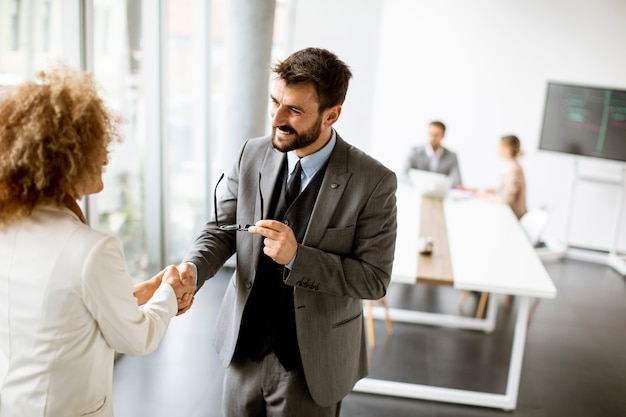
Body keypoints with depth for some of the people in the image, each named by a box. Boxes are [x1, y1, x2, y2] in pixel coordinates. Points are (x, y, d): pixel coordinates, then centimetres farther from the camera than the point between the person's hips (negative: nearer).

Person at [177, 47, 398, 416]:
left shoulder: (374, 182, -18)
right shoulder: (252, 155, -5)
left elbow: (374, 279, -15)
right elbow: (222, 229, 2)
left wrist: (298, 257, -27)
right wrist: (192, 269, -19)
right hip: (244, 349, 4)